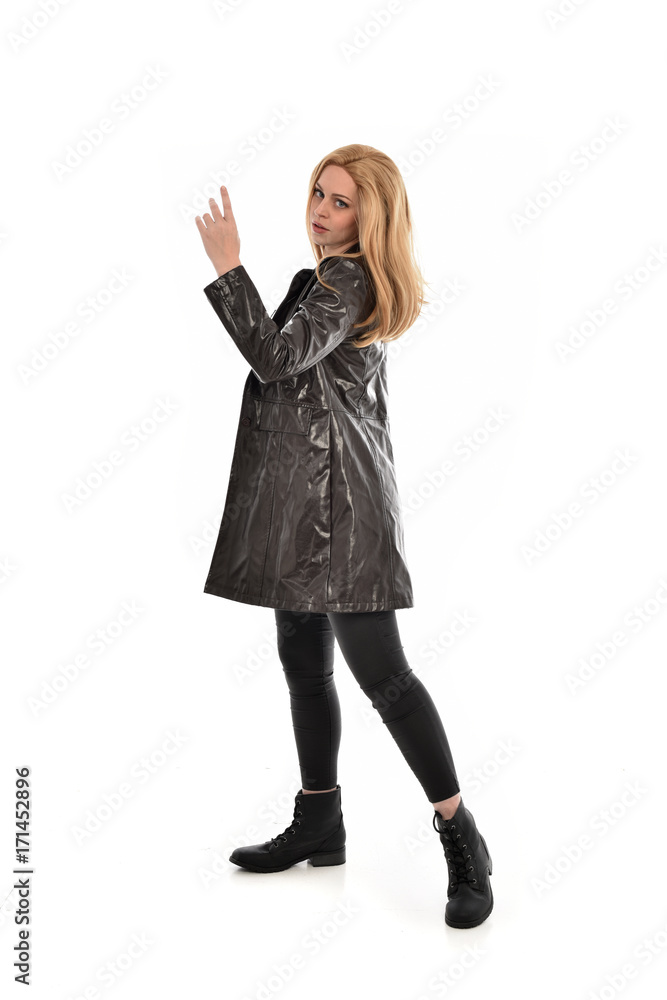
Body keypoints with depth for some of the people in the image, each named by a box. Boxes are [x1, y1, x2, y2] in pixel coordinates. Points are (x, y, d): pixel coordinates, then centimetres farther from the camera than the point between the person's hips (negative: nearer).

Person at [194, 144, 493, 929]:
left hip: (339, 502, -11)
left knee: (380, 672, -10)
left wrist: (228, 267, -18)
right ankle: (318, 823, 27)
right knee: (304, 663, 14)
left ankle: (461, 839, 1)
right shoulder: (329, 277, 20)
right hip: (305, 500, 11)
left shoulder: (347, 280, -10)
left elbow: (277, 356, -22)